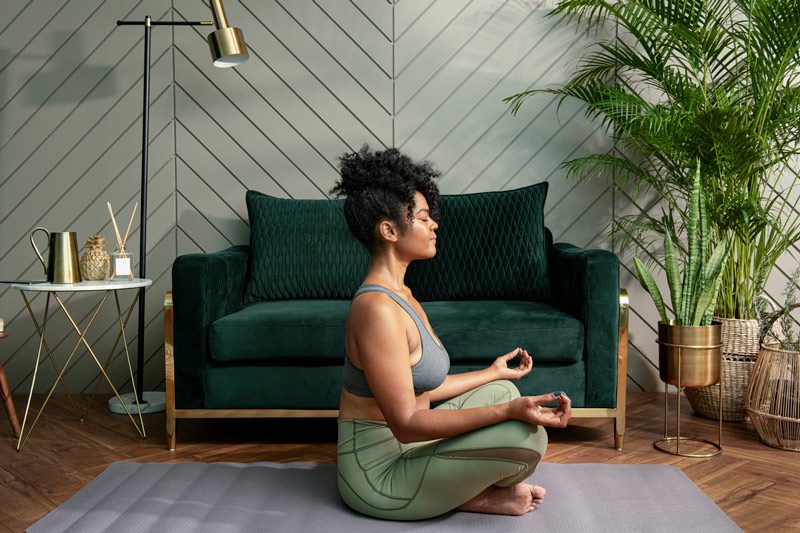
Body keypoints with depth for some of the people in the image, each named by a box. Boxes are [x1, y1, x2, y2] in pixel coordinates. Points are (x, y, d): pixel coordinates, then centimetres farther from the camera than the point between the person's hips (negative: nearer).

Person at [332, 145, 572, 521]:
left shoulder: (398, 293, 6)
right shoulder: (377, 308, -26)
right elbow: (406, 424, -27)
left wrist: (493, 372, 22)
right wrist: (510, 411, -32)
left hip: (402, 447, 10)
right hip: (379, 476, -10)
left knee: (503, 390, 18)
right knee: (527, 434, -21)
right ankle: (487, 496, 9)